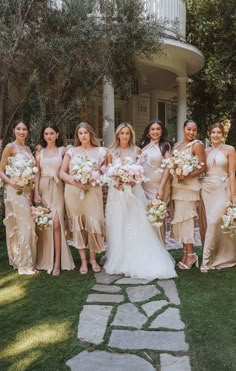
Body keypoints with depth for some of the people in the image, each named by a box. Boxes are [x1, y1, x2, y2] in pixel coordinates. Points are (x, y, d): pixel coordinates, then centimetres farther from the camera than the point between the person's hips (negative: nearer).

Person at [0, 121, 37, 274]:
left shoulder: (28, 148, 15)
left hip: (28, 191, 7)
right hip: (15, 191, -7)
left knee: (26, 225, 11)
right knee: (24, 225, -7)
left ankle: (25, 261, 23)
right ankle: (24, 264, 4)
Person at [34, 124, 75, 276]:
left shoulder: (63, 150, 7)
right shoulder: (39, 152, 11)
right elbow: (37, 173, 5)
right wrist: (36, 193, -4)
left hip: (57, 189, -2)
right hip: (43, 189, 2)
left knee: (56, 224, -11)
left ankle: (58, 262, -6)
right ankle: (45, 260, 16)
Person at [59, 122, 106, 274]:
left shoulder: (100, 151, 7)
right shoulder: (71, 151, 10)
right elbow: (62, 173, 6)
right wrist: (75, 182, -11)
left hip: (93, 192, -1)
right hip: (73, 192, 1)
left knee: (93, 223, -5)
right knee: (78, 224, 3)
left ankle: (93, 258, 13)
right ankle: (83, 260, 13)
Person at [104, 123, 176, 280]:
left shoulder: (136, 150, 5)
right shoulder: (111, 152, 6)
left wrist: (134, 180, -10)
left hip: (133, 191, -1)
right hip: (117, 192, 1)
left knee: (137, 226, -3)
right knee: (118, 227, 3)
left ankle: (139, 262, 6)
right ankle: (119, 261, 14)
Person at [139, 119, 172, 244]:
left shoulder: (165, 146, -4)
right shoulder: (143, 145, 10)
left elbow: (167, 167, -10)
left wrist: (161, 188, -16)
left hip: (158, 185, -4)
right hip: (144, 186, 4)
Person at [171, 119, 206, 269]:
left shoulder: (197, 145, -4)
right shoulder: (177, 145, 16)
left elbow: (203, 167, -10)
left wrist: (188, 176, -22)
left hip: (189, 186, -7)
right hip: (177, 185, 7)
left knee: (186, 218, -6)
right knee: (179, 218, 7)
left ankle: (191, 254, 4)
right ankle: (185, 252, 17)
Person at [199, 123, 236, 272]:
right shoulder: (206, 151, 12)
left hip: (222, 190, -4)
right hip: (206, 189, 4)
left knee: (214, 222, -13)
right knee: (207, 224, 4)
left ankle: (206, 260, -5)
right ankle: (213, 256, 19)